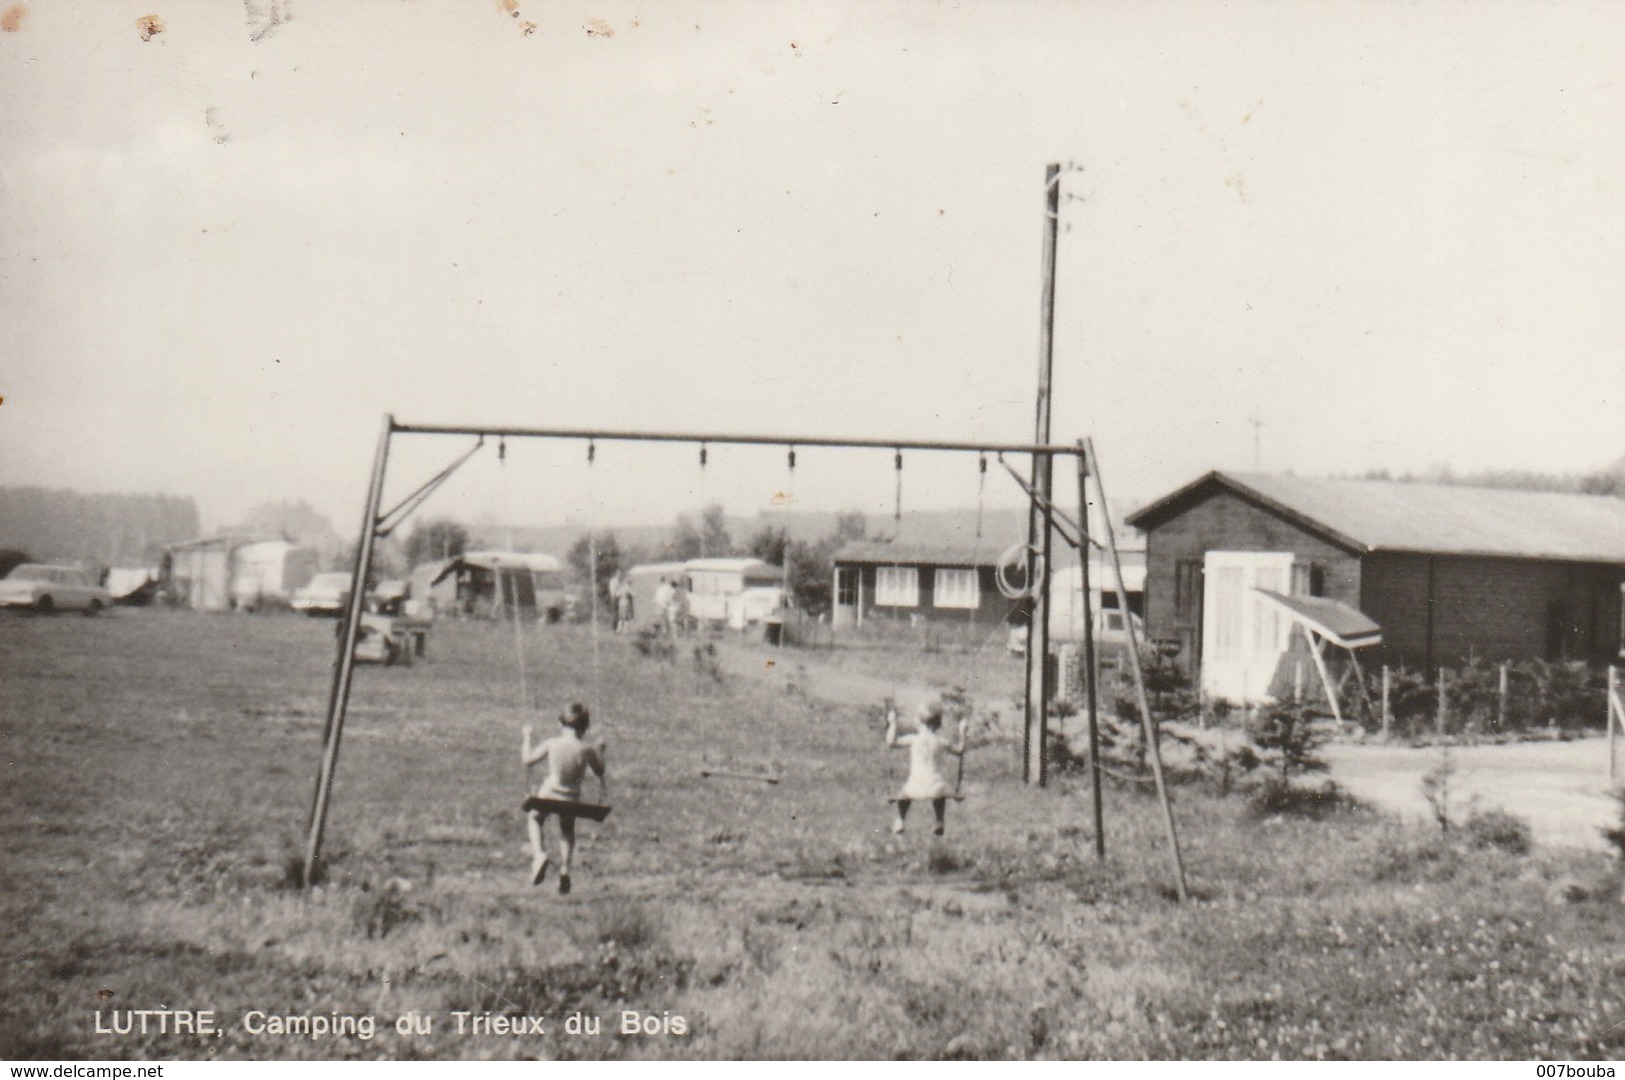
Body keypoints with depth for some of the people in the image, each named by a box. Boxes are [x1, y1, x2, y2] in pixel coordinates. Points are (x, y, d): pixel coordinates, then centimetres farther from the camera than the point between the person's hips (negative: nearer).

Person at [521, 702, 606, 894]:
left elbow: (528, 760, 3)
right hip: (571, 799, 1)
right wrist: (600, 752, 19)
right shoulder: (586, 750, -9)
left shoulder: (552, 744, -9)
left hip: (548, 794, -1)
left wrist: (527, 738, 16)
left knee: (534, 818, 28)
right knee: (567, 831, 28)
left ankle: (538, 854, 3)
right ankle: (564, 869, 12)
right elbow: (600, 772, 5)